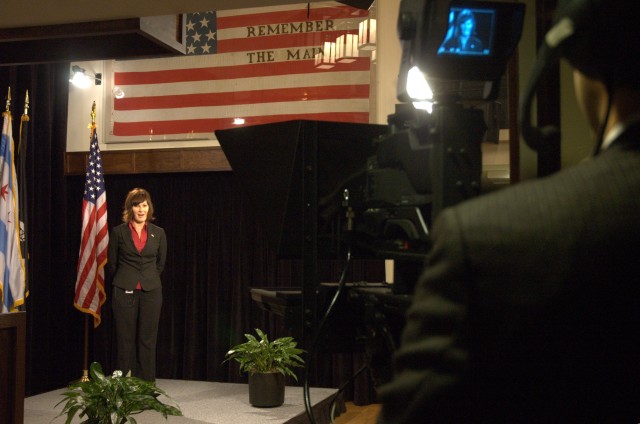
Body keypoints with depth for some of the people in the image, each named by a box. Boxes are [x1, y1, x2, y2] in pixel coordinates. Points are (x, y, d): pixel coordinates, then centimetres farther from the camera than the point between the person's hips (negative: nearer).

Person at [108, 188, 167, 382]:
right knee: (125, 340, 2)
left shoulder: (158, 233, 6)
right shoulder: (118, 232, 0)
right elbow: (111, 263, 10)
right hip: (124, 292, -1)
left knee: (148, 341, 4)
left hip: (151, 292, 2)